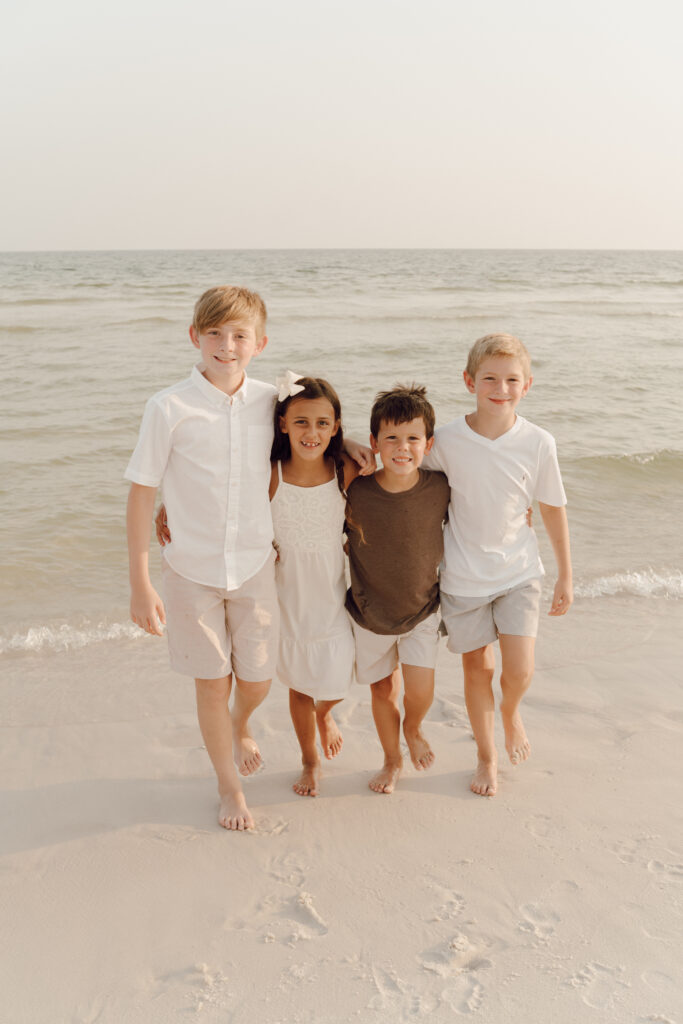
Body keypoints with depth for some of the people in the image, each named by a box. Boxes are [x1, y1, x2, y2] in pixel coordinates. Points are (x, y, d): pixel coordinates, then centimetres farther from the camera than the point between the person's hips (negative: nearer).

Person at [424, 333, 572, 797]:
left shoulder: (538, 442, -10)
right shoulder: (447, 439, -13)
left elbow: (553, 510, 0)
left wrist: (566, 577, 5)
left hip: (518, 571, 0)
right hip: (464, 575, 0)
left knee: (520, 671, -7)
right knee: (477, 668, 11)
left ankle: (510, 711, 31)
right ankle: (486, 757, 35)